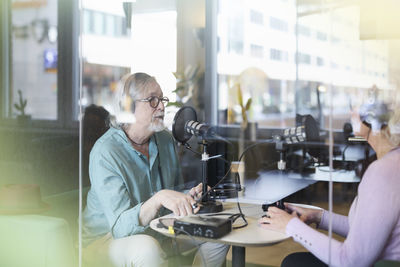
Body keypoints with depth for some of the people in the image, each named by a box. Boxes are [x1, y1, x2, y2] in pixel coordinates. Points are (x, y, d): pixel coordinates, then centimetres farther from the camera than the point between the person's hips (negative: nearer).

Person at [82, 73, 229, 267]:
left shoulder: (165, 140, 1)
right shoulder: (105, 152, -23)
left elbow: (176, 189, 14)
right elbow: (121, 226, -30)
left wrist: (188, 197, -11)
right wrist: (159, 198, -46)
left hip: (158, 231, 7)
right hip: (108, 239, -7)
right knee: (147, 248, -38)